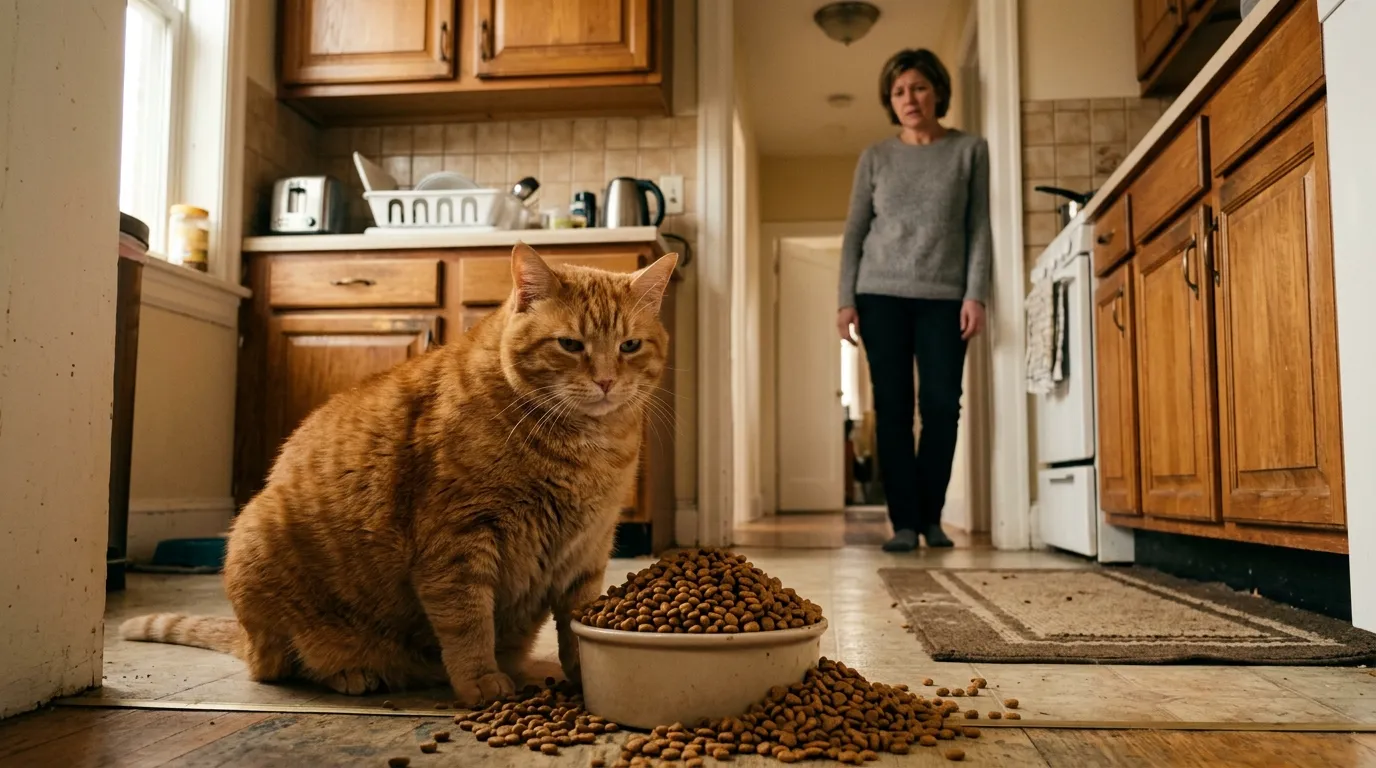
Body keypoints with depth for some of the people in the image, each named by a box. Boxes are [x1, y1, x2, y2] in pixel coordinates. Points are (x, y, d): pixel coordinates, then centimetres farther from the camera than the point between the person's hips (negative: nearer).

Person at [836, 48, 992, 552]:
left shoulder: (970, 151, 8)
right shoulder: (875, 158, 10)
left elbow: (979, 228, 3)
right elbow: (854, 232, 8)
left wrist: (976, 294, -7)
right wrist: (845, 300, -1)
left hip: (944, 297, 0)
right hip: (881, 294, 1)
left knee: (941, 405, -4)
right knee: (892, 407, -3)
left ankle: (931, 516, 11)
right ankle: (904, 521, 1)